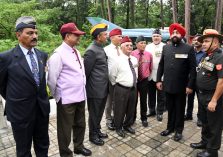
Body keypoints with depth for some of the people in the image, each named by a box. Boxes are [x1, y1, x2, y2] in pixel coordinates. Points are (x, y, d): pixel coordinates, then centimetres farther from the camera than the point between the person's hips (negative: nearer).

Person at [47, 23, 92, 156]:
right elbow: (52, 79, -12)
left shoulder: (76, 51, 8)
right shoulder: (59, 54, -15)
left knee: (80, 124, 22)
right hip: (66, 99, -7)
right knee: (65, 129, 12)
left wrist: (83, 91, 13)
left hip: (80, 96, 8)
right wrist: (57, 96, -1)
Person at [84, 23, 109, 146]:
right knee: (94, 114, 10)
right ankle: (93, 135, 28)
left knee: (99, 113, 21)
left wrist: (106, 85, 11)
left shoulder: (101, 49, 11)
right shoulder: (92, 50, -17)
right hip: (95, 89, -8)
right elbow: (86, 71, -14)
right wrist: (87, 87, -6)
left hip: (103, 88, 8)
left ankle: (97, 131, 40)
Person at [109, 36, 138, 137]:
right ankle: (118, 128, 30)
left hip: (133, 88, 6)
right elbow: (112, 76, -5)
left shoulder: (135, 59, 5)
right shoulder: (118, 61, -13)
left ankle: (127, 125, 41)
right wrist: (117, 85, 3)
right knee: (120, 110, 8)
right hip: (121, 89, -6)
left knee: (131, 109, 19)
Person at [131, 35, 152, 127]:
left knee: (143, 100, 10)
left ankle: (144, 118, 26)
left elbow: (150, 68, 9)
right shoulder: (132, 54, -11)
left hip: (144, 80, 2)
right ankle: (132, 118, 29)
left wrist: (147, 75, 9)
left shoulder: (149, 55, -2)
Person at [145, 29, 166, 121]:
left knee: (161, 96, 6)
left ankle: (159, 113, 19)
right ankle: (152, 111, 29)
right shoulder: (148, 47, 10)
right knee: (151, 94, 14)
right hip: (150, 75, 4)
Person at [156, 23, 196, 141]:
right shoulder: (165, 48, 7)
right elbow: (161, 65, 9)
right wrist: (158, 80, 3)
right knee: (170, 108, 15)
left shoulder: (189, 48, -4)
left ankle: (178, 130, 29)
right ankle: (170, 127, 32)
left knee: (180, 109, 12)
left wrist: (190, 85, -12)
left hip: (181, 86, -3)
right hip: (167, 85, 3)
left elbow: (192, 69, -7)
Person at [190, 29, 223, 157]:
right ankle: (205, 142, 41)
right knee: (205, 121, 22)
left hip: (213, 97, -8)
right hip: (203, 95, 8)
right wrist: (201, 94, 14)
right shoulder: (207, 56, 9)